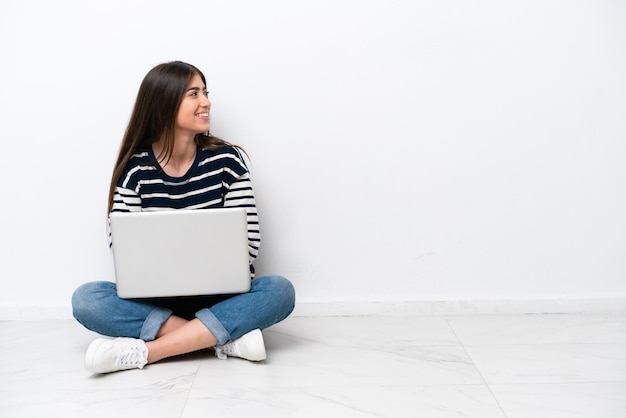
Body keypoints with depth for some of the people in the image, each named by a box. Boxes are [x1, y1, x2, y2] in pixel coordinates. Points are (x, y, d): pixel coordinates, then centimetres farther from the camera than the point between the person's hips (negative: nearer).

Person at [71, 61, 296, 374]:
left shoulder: (226, 159, -4)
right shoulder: (136, 168, -4)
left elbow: (249, 241, -4)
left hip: (219, 296, 0)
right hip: (156, 298, 0)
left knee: (279, 290, -28)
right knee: (86, 300, -25)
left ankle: (144, 351, -30)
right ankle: (227, 338, -28)